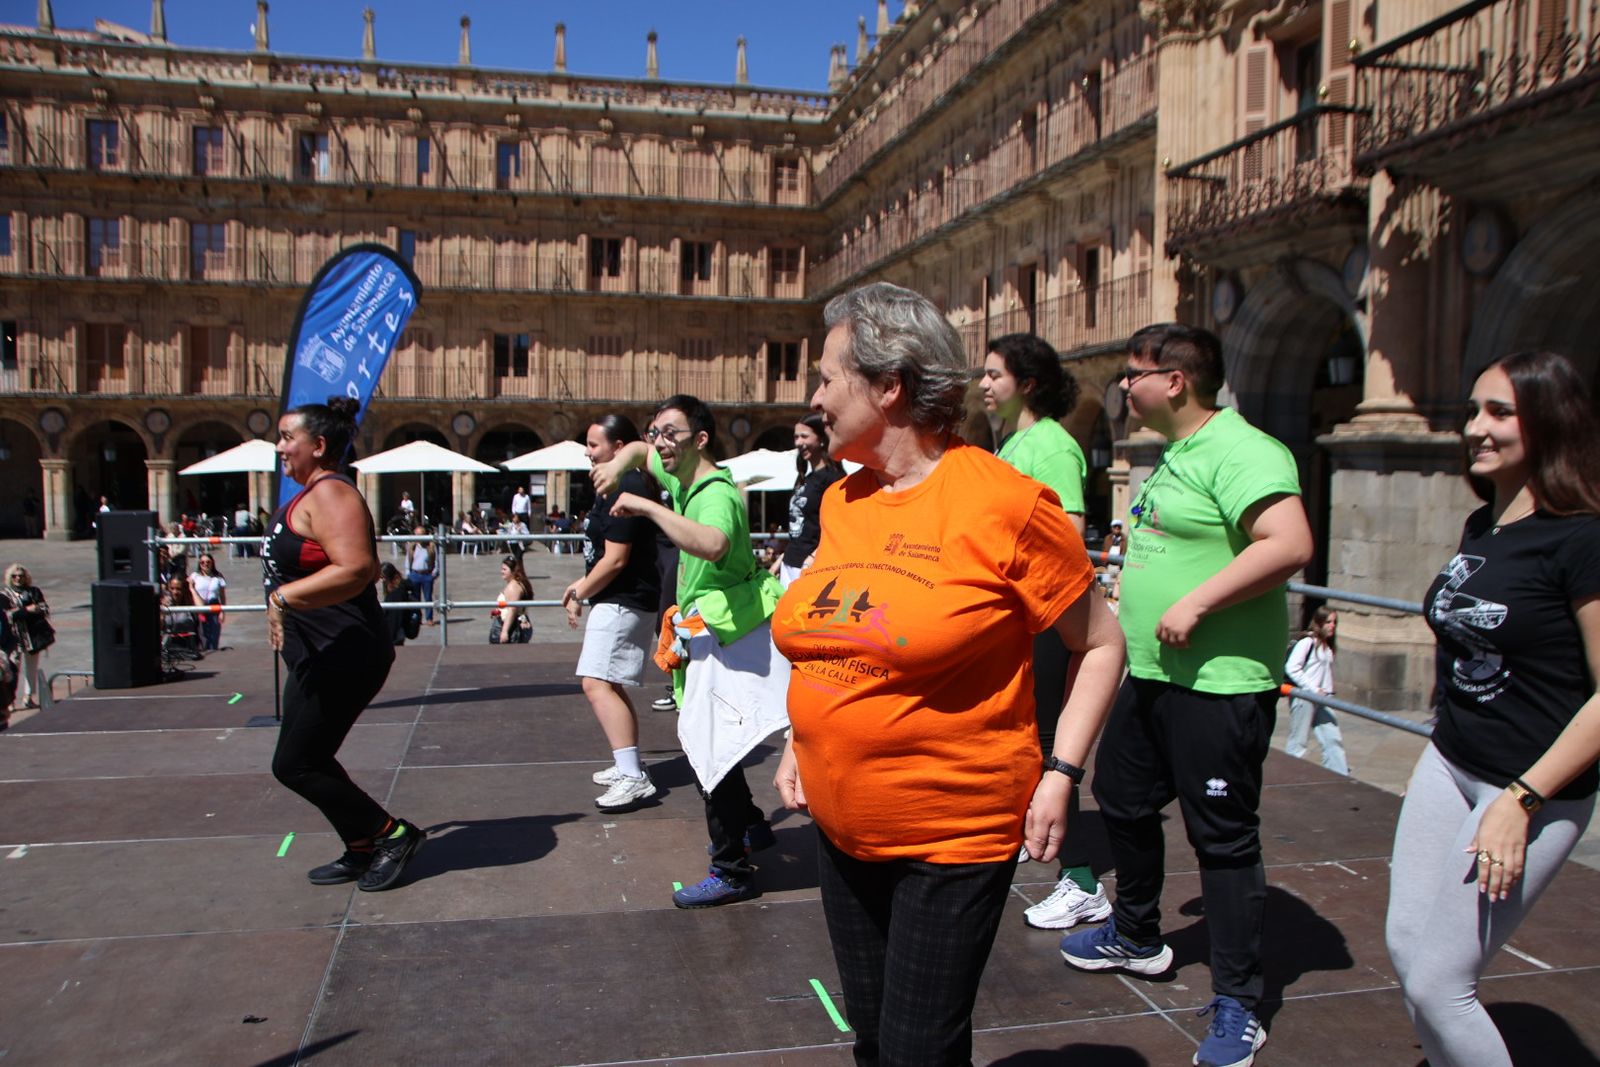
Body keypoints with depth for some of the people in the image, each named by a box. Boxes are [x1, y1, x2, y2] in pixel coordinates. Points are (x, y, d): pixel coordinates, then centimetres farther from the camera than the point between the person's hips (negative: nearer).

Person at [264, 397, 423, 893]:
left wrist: (285, 596, -27)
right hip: (319, 656, 11)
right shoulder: (313, 494, 15)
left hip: (342, 659, -11)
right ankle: (363, 851, 27)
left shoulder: (329, 494, -18)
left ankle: (393, 834, 8)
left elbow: (355, 569, -32)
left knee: (294, 765, -4)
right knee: (307, 760, 15)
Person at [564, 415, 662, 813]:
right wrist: (583, 584, 17)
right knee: (610, 684, 18)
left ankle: (633, 778, -20)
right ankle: (627, 767, 28)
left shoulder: (625, 490, -18)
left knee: (597, 683, -18)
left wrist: (580, 594, -10)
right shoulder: (626, 487, 15)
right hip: (621, 601, 11)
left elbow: (615, 559, -21)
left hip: (623, 601, -11)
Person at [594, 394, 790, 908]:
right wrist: (619, 463, 5)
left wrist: (647, 506, -38)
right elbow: (639, 450, 29)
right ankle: (752, 826, 35)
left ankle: (732, 871, -2)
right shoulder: (682, 478, 8)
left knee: (708, 744, -11)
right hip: (711, 634, 11)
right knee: (704, 737, 19)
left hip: (728, 636, -11)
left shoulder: (717, 494, -22)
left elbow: (712, 544, -46)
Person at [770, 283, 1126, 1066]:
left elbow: (1101, 643, -8)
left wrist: (1060, 773, -14)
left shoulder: (1003, 503, -15)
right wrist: (798, 743, 9)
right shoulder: (840, 501, 5)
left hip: (952, 835, -6)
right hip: (839, 826, 7)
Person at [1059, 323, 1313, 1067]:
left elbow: (1290, 543, -30)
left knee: (1223, 837, 0)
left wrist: (1196, 603, -28)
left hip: (1220, 683, -10)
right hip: (1151, 672, 11)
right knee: (1122, 800, 21)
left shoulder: (1241, 451, -18)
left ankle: (1238, 1005, 16)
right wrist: (1131, 594, 18)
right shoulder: (1174, 454, 14)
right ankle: (1135, 937, 42)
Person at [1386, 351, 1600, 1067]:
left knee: (1436, 984, -4)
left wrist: (1521, 800, -22)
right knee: (1406, 948, 11)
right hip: (1448, 764, 8)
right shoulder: (1479, 526, 8)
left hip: (1538, 787, -8)